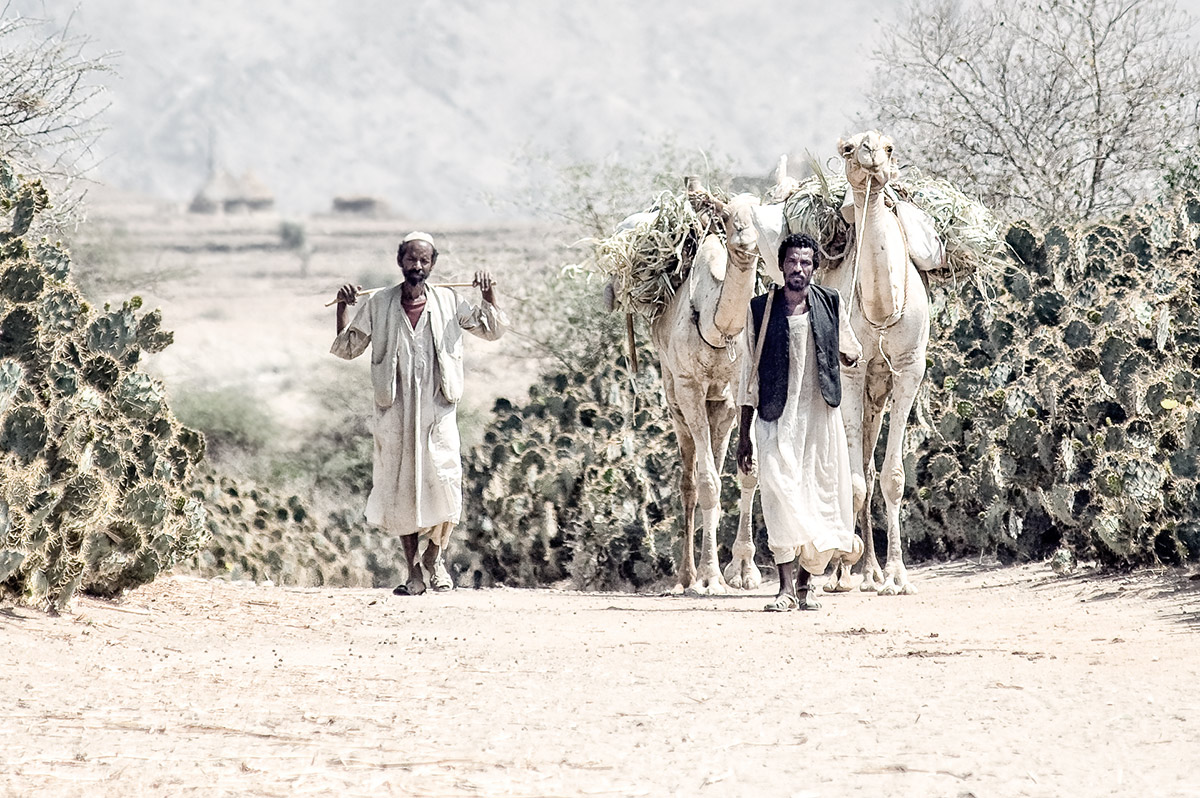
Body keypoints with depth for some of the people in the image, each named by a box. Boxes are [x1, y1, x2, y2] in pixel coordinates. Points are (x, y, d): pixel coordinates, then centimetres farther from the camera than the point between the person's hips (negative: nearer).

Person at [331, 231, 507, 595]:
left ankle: (434, 559, 11)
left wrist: (489, 295, -3)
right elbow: (347, 348, 10)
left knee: (444, 481, -12)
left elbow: (492, 330, 13)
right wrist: (342, 309, -3)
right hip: (395, 411, 1)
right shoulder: (378, 305, 6)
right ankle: (414, 572, 11)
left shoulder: (448, 302, 7)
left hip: (437, 409, 0)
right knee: (400, 488, 1)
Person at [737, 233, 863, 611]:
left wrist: (849, 355, -4)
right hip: (776, 417, -2)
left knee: (820, 496, 2)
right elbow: (750, 374, 8)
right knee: (780, 492, -14)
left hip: (820, 414, 2)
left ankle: (806, 583, 17)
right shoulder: (761, 309, 4)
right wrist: (744, 434, 6)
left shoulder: (830, 304, 8)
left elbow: (852, 351, 22)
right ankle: (786, 587, -17)